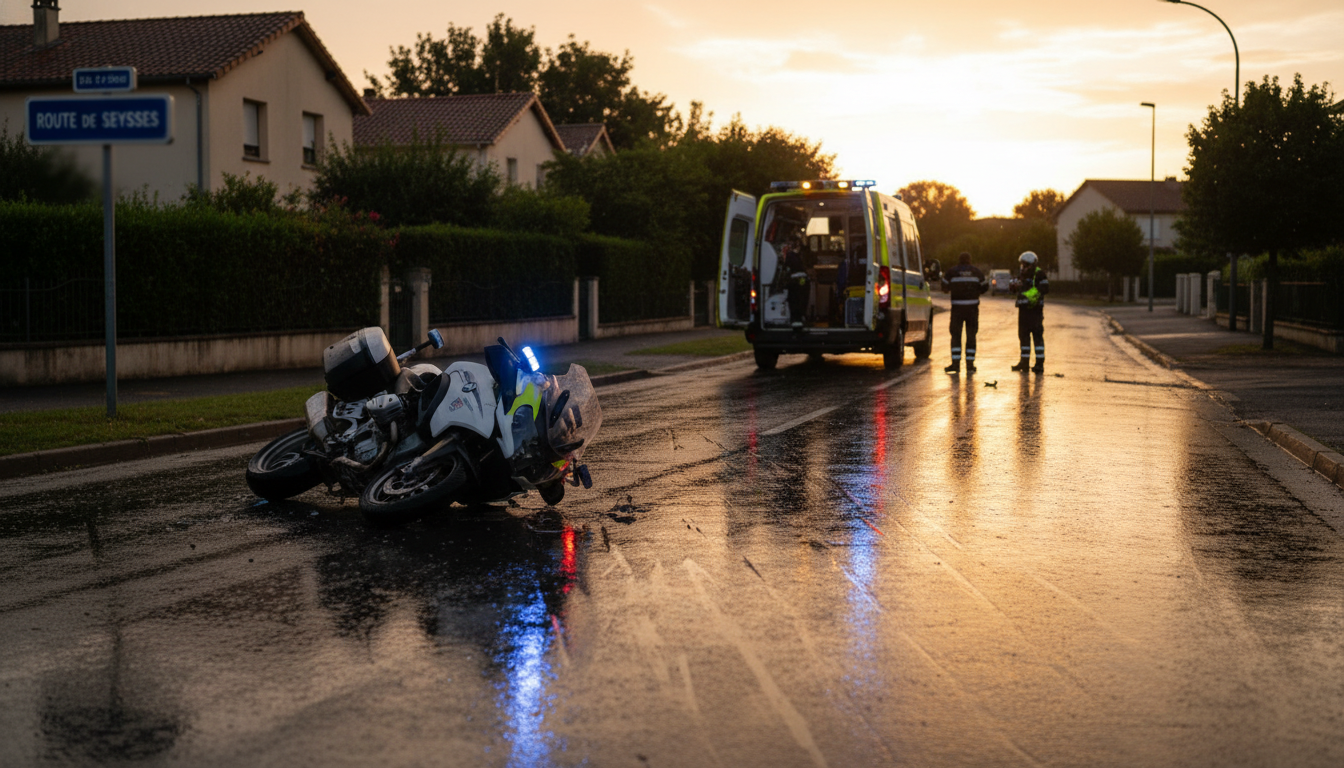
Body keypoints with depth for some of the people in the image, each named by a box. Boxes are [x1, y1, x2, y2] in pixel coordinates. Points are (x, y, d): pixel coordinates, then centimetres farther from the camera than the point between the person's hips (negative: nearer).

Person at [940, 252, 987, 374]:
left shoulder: (951, 272, -2)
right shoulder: (977, 272, 3)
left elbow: (944, 288, 2)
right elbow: (984, 287, 6)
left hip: (957, 307, -1)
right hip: (973, 308, 1)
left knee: (956, 335, 4)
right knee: (971, 336, 6)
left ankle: (955, 362, -4)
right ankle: (970, 364, 4)